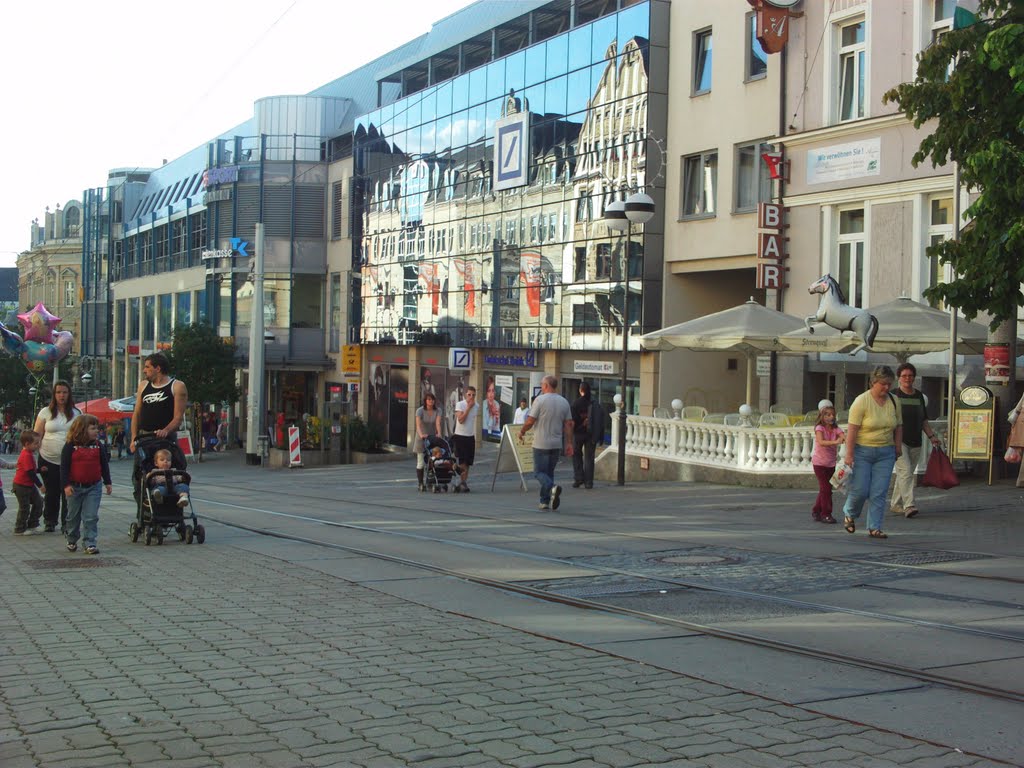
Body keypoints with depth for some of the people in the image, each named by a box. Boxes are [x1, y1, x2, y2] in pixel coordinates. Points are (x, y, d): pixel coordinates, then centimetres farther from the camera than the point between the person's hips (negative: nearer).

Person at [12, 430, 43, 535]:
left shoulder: (30, 454, 8)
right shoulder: (26, 455, -23)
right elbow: (30, 473, -24)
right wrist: (40, 485, -18)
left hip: (29, 485, 10)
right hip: (21, 486, -10)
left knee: (38, 502, 9)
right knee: (24, 507, -1)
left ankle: (32, 526, 17)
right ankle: (20, 529, 12)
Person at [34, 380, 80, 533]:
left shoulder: (76, 413, 8)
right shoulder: (46, 412, 5)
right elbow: (36, 436, 4)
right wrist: (38, 457, -4)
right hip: (48, 460, 0)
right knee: (51, 493, 4)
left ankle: (66, 523, 6)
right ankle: (49, 522, 18)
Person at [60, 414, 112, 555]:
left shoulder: (97, 445, 2)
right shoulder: (70, 446, -8)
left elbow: (104, 464, 9)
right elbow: (64, 467, -9)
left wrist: (107, 482, 8)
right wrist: (66, 485, -15)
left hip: (93, 487, 2)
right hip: (75, 487, -1)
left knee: (91, 517, -5)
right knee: (73, 516, 13)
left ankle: (90, 543, -3)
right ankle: (72, 541, 30)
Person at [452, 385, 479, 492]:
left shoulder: (477, 406, 7)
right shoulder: (460, 404, -9)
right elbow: (461, 419, -20)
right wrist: (468, 407, -17)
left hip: (471, 436, 6)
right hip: (460, 436, -5)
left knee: (468, 462, 6)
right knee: (462, 461, -10)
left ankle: (463, 483, 12)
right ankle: (462, 483, -5)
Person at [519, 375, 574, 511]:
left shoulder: (540, 399, -10)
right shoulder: (564, 402, 6)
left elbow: (530, 421, -11)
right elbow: (568, 424, 6)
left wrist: (522, 431, 7)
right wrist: (569, 444, 10)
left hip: (541, 443, -5)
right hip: (557, 444, 5)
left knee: (539, 472, 0)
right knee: (549, 472, 15)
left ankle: (552, 488, -26)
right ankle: (545, 501, 15)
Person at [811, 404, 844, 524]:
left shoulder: (836, 429, -1)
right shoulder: (819, 428, -13)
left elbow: (844, 437, -19)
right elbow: (821, 442, -31)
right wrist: (836, 442, -44)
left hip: (831, 463, 5)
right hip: (819, 462, -5)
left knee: (825, 489, 12)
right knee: (825, 488, -9)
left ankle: (816, 511, 26)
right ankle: (826, 514, -2)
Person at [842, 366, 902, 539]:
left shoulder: (893, 401, 5)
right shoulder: (862, 401, -12)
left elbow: (898, 427, 14)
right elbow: (852, 429, -15)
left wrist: (898, 449, 11)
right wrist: (849, 455, -19)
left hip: (885, 453, 4)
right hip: (862, 451, -4)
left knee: (879, 493, 0)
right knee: (860, 490, -3)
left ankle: (874, 528, 5)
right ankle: (849, 514, 25)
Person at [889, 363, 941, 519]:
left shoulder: (919, 396, 14)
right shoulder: (893, 396, -3)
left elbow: (923, 421, 20)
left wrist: (932, 436, 12)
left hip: (915, 443, 6)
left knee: (905, 474, 9)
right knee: (905, 472, -17)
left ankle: (895, 504, 20)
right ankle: (909, 505, -23)